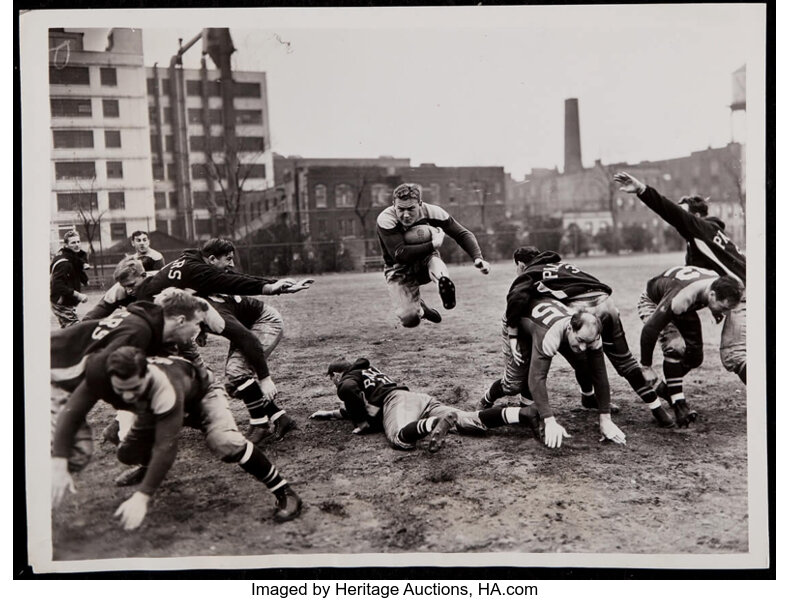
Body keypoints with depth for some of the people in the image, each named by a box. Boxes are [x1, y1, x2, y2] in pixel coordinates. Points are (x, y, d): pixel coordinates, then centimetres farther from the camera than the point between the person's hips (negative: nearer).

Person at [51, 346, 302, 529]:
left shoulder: (165, 387, -45)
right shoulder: (99, 376, -33)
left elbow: (166, 446, -44)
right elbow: (71, 414, -31)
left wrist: (142, 497, -48)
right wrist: (59, 465, -43)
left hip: (200, 392, -6)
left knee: (224, 441, -32)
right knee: (126, 454, -5)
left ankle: (283, 491, -19)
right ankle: (147, 466, 35)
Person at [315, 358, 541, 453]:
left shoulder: (347, 379, 17)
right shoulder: (367, 371, 42)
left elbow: (350, 391, -9)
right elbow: (362, 404, 57)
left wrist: (362, 422, 4)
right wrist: (331, 413, 62)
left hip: (396, 400, -7)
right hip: (419, 397, 7)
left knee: (400, 438, -38)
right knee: (469, 421, -13)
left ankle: (438, 423, -64)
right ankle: (523, 414, -30)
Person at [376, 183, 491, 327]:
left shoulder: (431, 212, -18)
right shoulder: (385, 220, -26)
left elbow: (463, 234, -11)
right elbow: (399, 254, -35)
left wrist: (478, 258, -27)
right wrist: (433, 245, -35)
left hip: (425, 261, 1)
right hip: (400, 269, -1)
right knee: (409, 319, -14)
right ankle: (419, 307, 16)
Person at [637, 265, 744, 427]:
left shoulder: (719, 284, -26)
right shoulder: (681, 298, -45)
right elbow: (650, 329, -37)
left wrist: (716, 312, 18)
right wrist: (646, 367, -30)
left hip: (682, 309, 7)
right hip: (653, 303, -7)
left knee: (695, 356, 0)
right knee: (675, 347, -28)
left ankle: (667, 388, 23)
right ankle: (679, 406, -20)